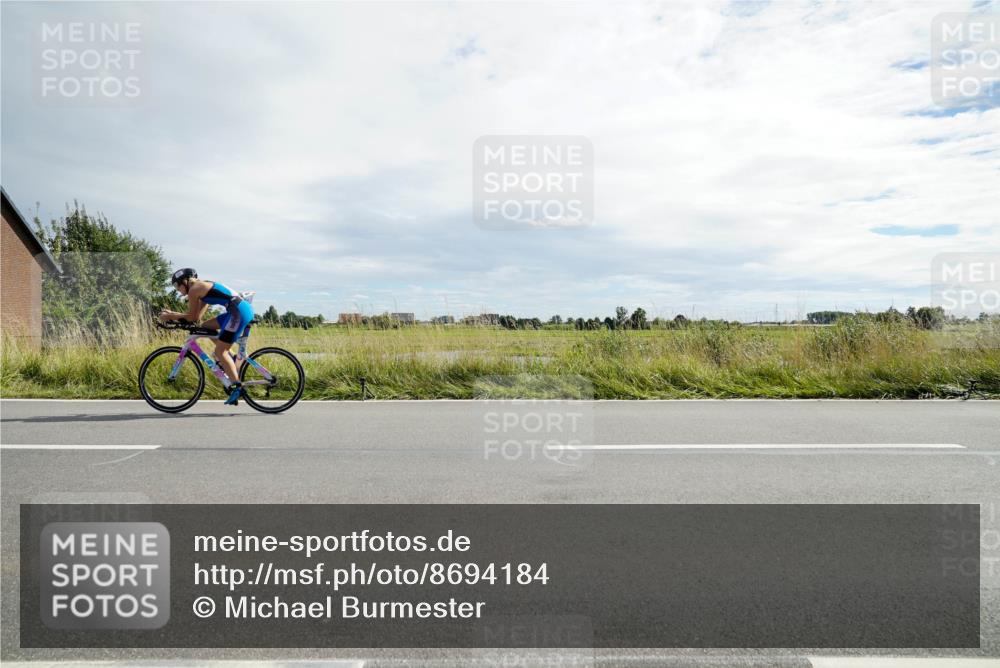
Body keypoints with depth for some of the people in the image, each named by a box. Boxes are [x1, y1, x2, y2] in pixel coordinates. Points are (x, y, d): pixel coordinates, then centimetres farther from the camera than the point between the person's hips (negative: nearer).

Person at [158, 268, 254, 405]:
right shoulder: (203, 288, 27)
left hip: (239, 312, -9)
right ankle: (228, 358, 14)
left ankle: (236, 387, -7)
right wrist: (172, 314, 25)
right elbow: (197, 316, 26)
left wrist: (170, 316, 12)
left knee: (219, 351, -4)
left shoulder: (193, 289, 0)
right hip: (245, 308, 9)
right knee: (205, 326, 19)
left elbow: (192, 318, 1)